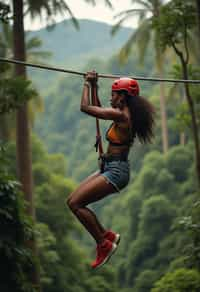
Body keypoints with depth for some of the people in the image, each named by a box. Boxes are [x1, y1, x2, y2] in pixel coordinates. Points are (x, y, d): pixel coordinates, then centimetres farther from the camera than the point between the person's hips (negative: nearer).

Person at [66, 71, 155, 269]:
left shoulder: (120, 116, -18)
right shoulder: (125, 115, 11)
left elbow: (85, 107, -14)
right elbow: (97, 109, 29)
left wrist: (87, 84, -1)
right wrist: (94, 87, 25)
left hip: (116, 171, -10)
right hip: (110, 169, 10)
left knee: (76, 203, -13)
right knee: (72, 201, 8)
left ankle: (104, 244, -6)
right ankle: (106, 235, 13)